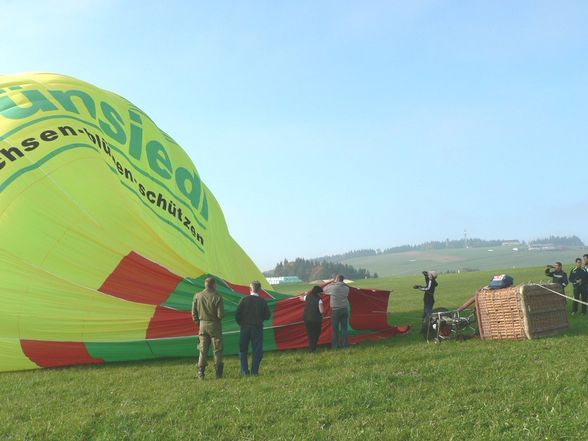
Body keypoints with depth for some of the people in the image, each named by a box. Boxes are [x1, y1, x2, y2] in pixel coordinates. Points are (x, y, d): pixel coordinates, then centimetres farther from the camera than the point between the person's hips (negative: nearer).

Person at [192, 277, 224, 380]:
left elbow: (194, 313, 2)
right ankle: (218, 373, 9)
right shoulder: (217, 297, -14)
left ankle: (200, 373, 5)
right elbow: (221, 315, -16)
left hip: (202, 325, 3)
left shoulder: (197, 296, -2)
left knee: (203, 350, 10)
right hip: (214, 325, -3)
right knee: (217, 350, 7)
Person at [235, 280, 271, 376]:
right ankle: (255, 371, 3)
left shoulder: (244, 300, -6)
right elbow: (267, 316, -1)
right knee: (257, 350, 8)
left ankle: (244, 371, 10)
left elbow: (237, 315, -6)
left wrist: (241, 324, 12)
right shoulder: (262, 302, -6)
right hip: (257, 328, -1)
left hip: (245, 328, 1)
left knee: (243, 350, 12)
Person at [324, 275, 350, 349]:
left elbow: (325, 290, 4)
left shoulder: (333, 287, -11)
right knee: (344, 327, 9)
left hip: (336, 310, -4)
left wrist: (332, 283, 16)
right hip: (344, 310, 4)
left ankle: (335, 345, 7)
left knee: (335, 328, 4)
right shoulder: (346, 288, 1)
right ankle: (345, 344, 11)